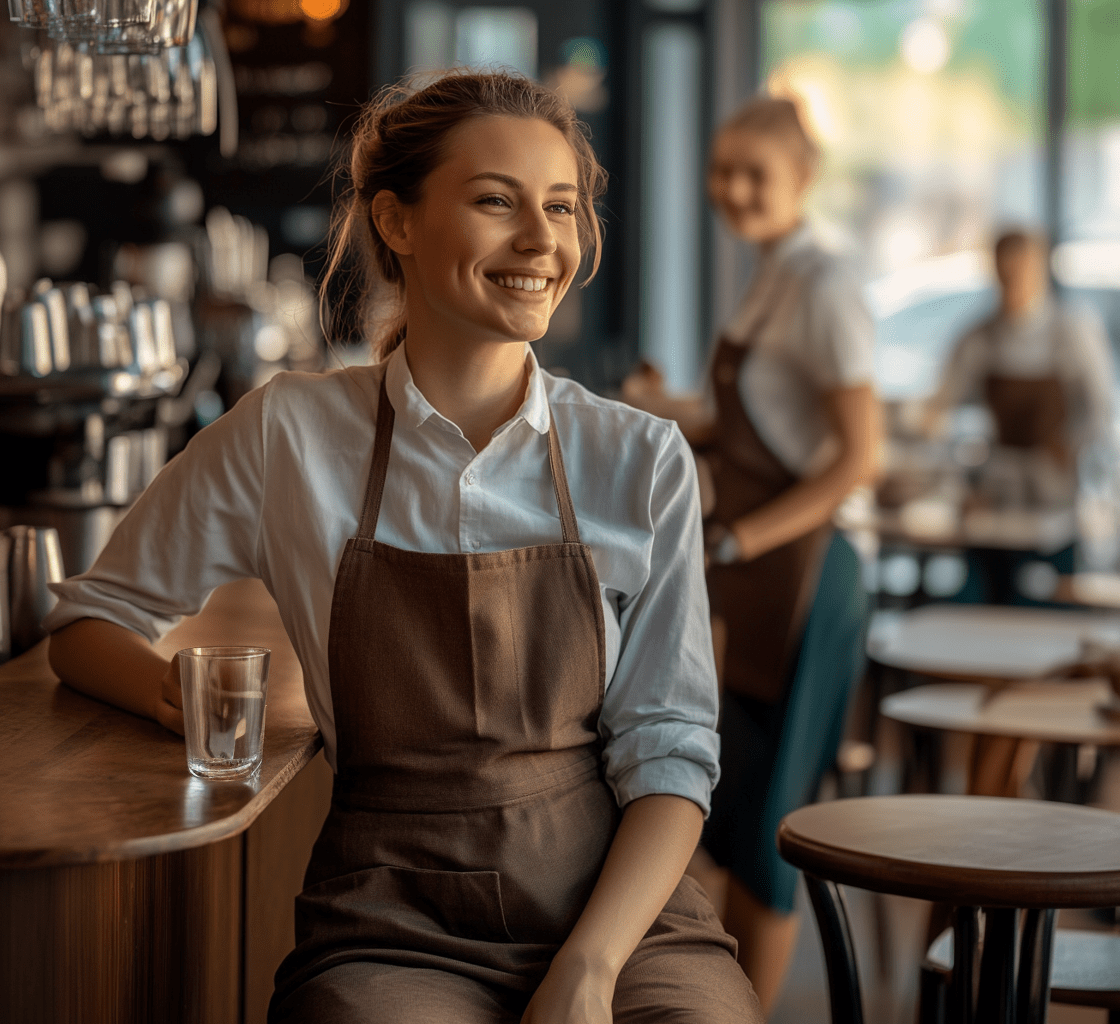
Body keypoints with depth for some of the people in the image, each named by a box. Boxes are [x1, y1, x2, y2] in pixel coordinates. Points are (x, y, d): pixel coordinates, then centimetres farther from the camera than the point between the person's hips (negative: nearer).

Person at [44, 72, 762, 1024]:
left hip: (624, 908, 1)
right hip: (397, 932, -1)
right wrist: (177, 689, -9)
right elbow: (91, 620, 13)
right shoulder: (287, 434, 3)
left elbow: (668, 749, 3)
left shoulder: (642, 461, 5)